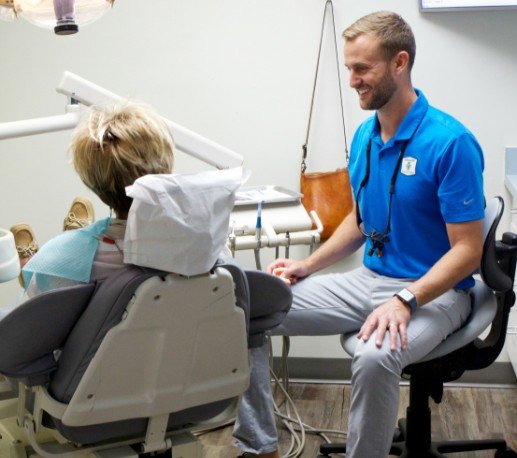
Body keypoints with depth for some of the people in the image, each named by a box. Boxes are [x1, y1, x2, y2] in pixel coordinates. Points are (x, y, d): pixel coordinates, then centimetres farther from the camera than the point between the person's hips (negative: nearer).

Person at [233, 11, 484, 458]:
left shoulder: (450, 142, -17)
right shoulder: (364, 136, 6)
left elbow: (467, 250, -17)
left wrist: (405, 301, -29)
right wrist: (308, 265, 6)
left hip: (433, 291, -7)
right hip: (368, 278, 7)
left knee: (375, 356, -39)